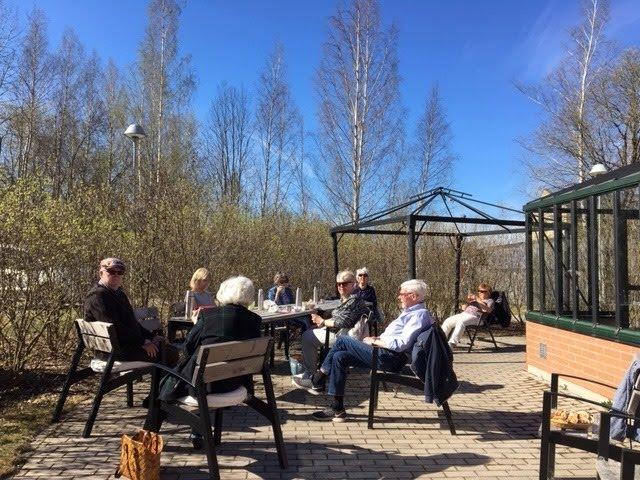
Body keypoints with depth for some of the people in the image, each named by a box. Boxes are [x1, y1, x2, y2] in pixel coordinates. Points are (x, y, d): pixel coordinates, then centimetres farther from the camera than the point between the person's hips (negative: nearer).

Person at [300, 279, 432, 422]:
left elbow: (400, 344, -21)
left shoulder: (420, 314, -12)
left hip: (390, 358, -10)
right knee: (340, 357, 0)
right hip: (385, 353, 10)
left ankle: (317, 381, 0)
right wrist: (378, 339, 8)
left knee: (343, 340, -12)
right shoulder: (410, 311, 19)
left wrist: (374, 341, -11)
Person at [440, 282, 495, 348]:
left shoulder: (489, 301, 16)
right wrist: (467, 301, 6)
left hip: (474, 316, -7)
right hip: (463, 313, 7)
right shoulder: (474, 299, 34)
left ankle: (452, 343, -44)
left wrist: (478, 300, -13)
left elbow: (488, 310, -7)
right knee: (447, 322, -13)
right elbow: (463, 308, 27)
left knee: (461, 322, -36)